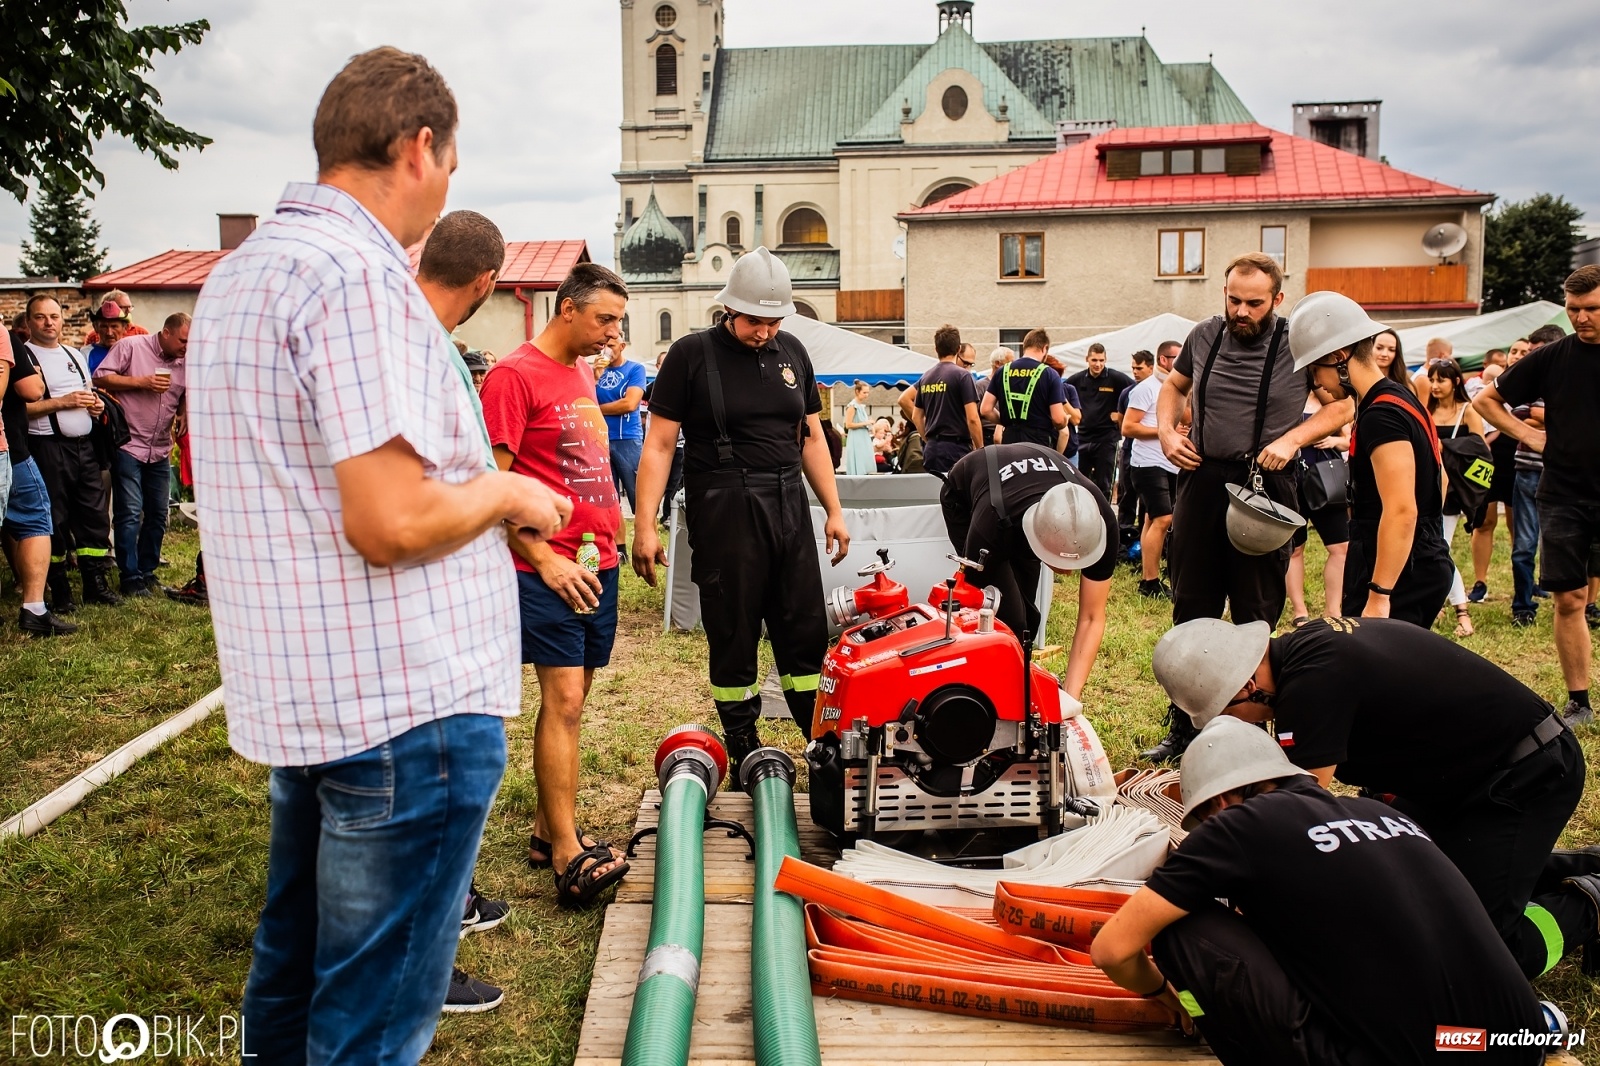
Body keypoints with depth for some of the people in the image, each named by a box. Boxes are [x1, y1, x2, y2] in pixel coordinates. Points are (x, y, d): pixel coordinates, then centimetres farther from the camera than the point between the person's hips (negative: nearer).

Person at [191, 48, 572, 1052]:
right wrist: (507, 493, -7)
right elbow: (391, 522, -25)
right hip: (409, 703, -10)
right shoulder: (360, 272, -18)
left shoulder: (237, 274, 14)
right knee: (374, 1015, 3)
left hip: (294, 696, 10)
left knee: (294, 976, 23)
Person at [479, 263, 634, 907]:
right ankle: (568, 856, -6)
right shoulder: (515, 374, -10)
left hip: (597, 563, 8)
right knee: (562, 699, -10)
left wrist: (609, 532, 16)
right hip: (548, 569, -8)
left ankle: (549, 830, 21)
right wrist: (545, 559, -17)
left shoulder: (582, 374, 16)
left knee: (571, 697, 11)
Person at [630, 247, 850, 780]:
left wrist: (834, 510, 13)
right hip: (724, 512, -4)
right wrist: (644, 526, -12)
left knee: (807, 635, 7)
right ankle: (744, 754, 15)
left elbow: (811, 436, 18)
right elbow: (659, 444, -5)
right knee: (733, 639, 4)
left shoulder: (792, 353, 12)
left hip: (789, 509, 4)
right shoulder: (692, 354, -3)